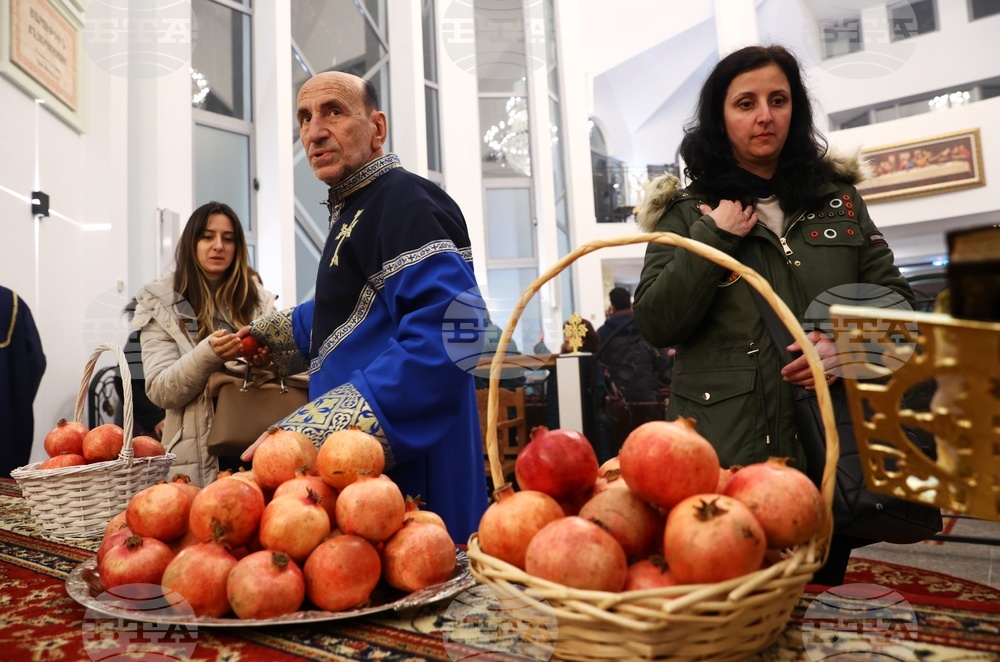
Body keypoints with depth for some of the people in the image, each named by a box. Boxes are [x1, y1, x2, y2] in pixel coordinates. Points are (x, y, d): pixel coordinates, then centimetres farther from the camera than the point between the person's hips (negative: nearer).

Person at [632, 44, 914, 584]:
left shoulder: (838, 198, 12)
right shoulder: (687, 213, 3)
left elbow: (894, 296, 10)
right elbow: (655, 324, -7)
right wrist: (715, 236, -12)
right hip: (725, 452, -3)